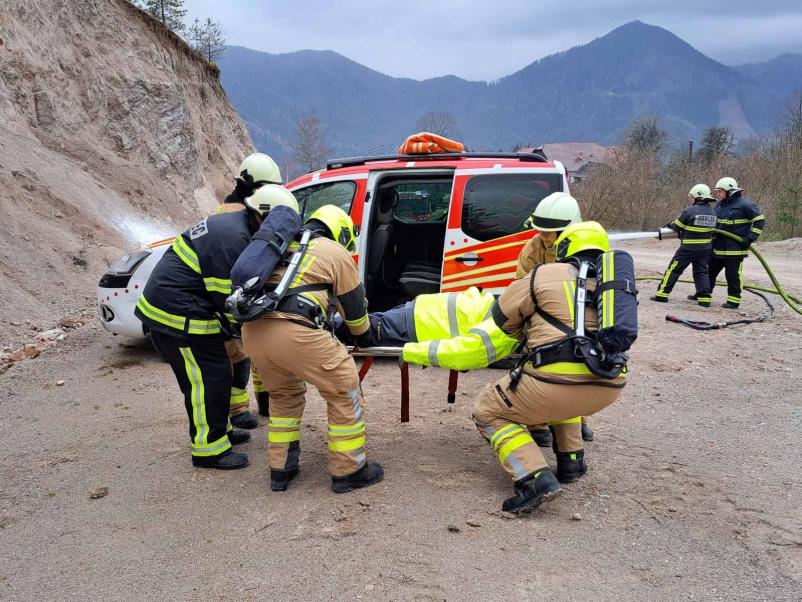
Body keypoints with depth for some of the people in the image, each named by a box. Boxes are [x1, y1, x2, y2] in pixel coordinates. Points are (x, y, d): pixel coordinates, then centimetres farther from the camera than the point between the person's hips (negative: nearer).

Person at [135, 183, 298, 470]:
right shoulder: (232, 240, -23)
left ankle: (219, 429, 35)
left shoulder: (232, 224, 11)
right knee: (209, 377, -3)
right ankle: (209, 449, 8)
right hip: (178, 314, -11)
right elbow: (228, 298, -20)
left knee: (211, 372, 21)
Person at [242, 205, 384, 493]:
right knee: (344, 390, 8)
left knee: (284, 395, 27)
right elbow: (354, 305, 17)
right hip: (293, 331, -7)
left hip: (253, 329, 7)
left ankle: (281, 469, 29)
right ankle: (348, 470, 14)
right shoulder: (336, 253, 12)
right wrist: (364, 336, 35)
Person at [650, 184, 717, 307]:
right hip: (705, 248, 6)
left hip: (689, 247, -6)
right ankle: (704, 298, 9)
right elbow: (711, 229, 12)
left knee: (674, 269, 3)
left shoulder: (690, 210, -15)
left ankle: (662, 294, 5)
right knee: (701, 271, 14)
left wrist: (669, 225, 16)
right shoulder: (712, 213, 5)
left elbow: (677, 226, -7)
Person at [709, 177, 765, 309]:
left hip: (735, 248, -8)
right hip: (717, 247, 8)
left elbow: (760, 220, -9)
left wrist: (750, 238, -15)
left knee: (733, 275, -1)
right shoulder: (720, 205, 11)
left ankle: (734, 301, 8)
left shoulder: (744, 204, -11)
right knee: (710, 271, 15)